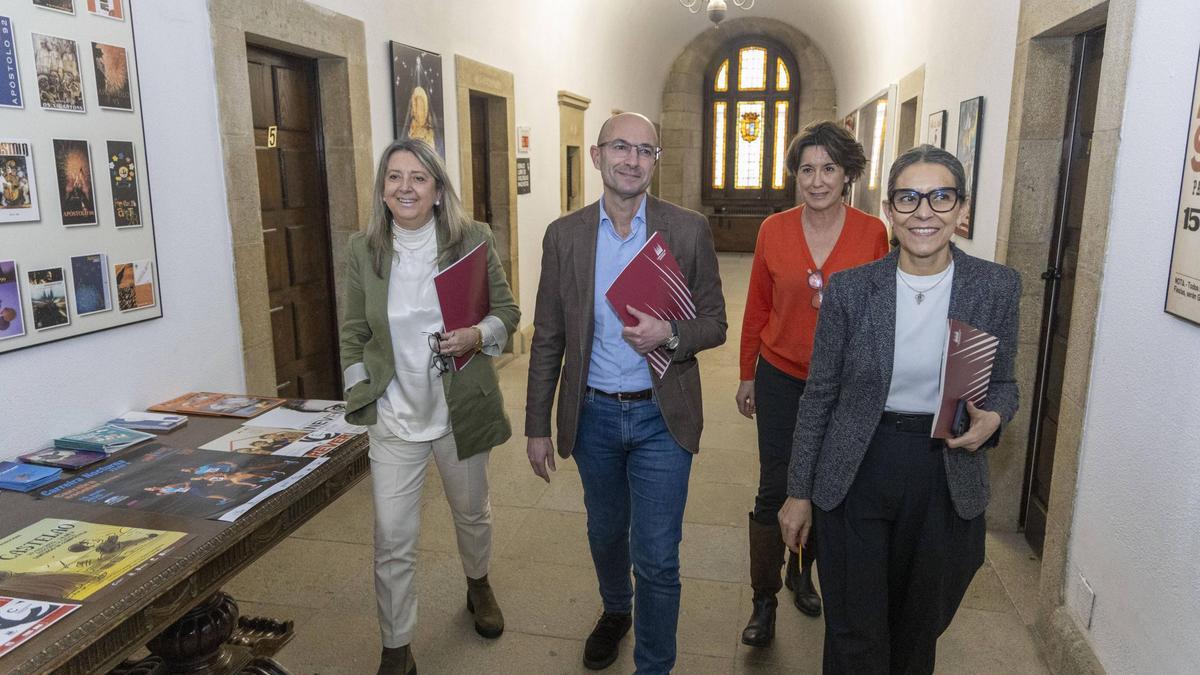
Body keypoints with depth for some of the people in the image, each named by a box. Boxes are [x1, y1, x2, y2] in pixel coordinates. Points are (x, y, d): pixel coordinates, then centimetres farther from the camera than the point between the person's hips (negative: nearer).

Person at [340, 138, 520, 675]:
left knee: (472, 513, 23)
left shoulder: (473, 239, -9)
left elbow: (507, 310, -1)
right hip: (393, 415, 0)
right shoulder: (363, 250, -3)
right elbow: (354, 334, 4)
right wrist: (359, 397, -1)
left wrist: (479, 336, -21)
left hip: (463, 408, 0)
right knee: (392, 539, 2)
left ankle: (478, 587, 54)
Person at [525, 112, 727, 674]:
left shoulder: (689, 231, -7)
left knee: (656, 558, 3)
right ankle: (615, 611, 53)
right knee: (605, 534, 23)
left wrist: (670, 335, -23)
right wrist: (538, 427, 1)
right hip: (593, 414, 3)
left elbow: (714, 324, -1)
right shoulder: (564, 234, -2)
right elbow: (548, 340, 1)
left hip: (661, 416, -2)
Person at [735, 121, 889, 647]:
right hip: (781, 379, 0)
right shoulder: (773, 231, -5)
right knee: (774, 489, 2)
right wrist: (747, 375, 6)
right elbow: (757, 308, 2)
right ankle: (764, 600, 19)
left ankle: (803, 573, 41)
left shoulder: (872, 233, -7)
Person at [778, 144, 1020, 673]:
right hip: (856, 478, -1)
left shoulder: (997, 287, -5)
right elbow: (820, 395, -2)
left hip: (947, 480, 2)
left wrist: (992, 418, -16)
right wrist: (799, 491, 1)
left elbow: (1004, 383, 8)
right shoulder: (849, 288, -8)